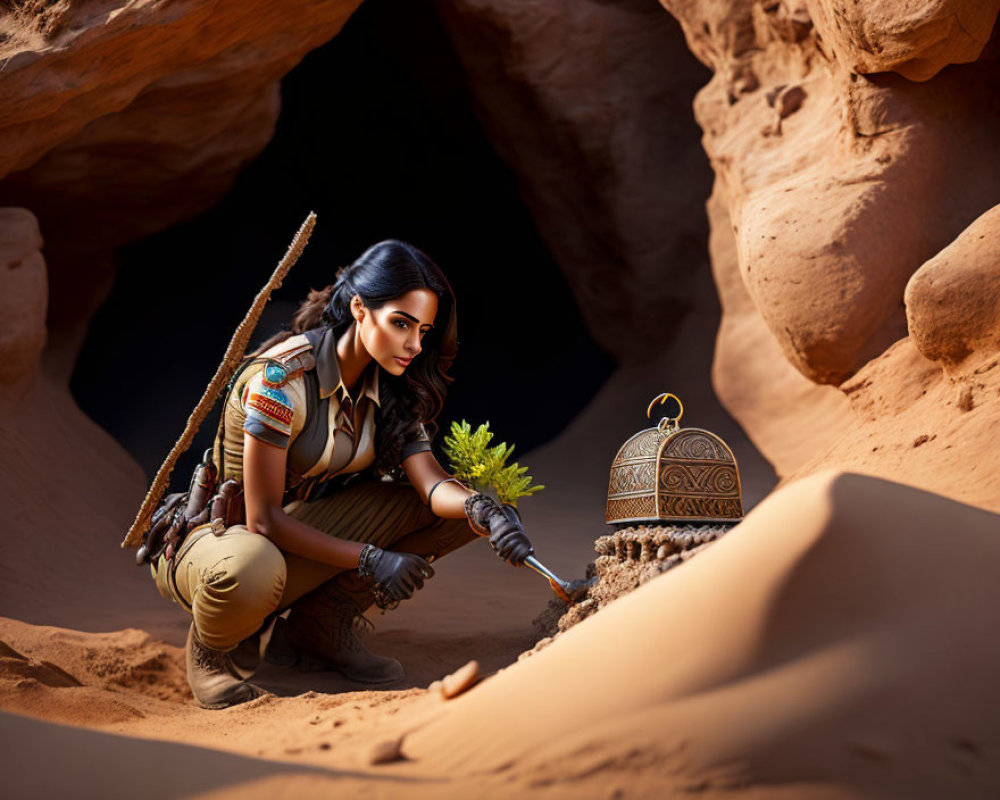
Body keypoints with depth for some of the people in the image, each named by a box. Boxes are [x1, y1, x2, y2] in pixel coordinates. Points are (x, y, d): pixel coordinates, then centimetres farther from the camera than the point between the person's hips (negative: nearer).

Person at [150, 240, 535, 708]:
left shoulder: (391, 388, -2)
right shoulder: (282, 378, -25)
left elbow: (429, 480, -15)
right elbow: (263, 519, -25)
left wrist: (479, 508, -38)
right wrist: (369, 559, -30)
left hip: (303, 530, 7)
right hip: (220, 537, -6)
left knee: (461, 509, -9)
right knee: (252, 569, -46)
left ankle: (321, 623, 0)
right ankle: (212, 645, -7)